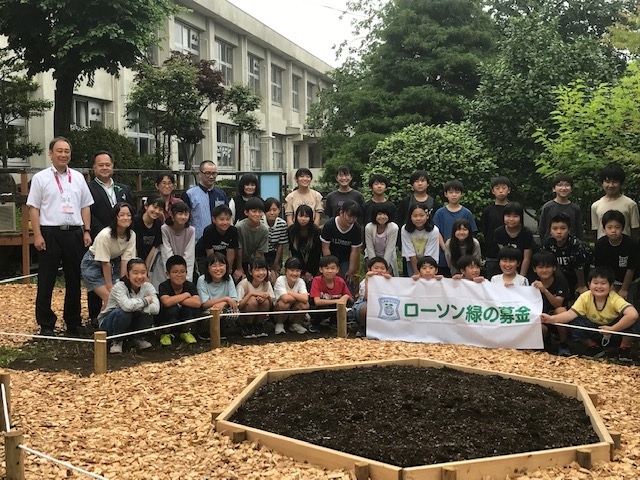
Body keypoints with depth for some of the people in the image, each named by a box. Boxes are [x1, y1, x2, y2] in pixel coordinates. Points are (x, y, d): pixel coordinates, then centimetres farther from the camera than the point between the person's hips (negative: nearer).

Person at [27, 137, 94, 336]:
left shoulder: (78, 177, 11)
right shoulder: (40, 178, 1)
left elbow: (85, 206, 12)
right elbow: (34, 208, -2)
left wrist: (87, 231, 4)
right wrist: (37, 235, -10)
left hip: (74, 233, 4)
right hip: (50, 233, -3)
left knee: (74, 279, 10)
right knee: (46, 282, 1)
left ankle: (73, 322, 20)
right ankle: (46, 325, 10)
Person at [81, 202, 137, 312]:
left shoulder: (131, 235, -15)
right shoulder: (105, 235, -30)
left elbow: (125, 260, -13)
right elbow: (105, 263, -23)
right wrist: (110, 287, -19)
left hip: (114, 263, 5)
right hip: (93, 263, -5)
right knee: (109, 298, -18)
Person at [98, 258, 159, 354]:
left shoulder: (148, 287, -13)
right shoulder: (119, 287, -26)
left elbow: (156, 308, -30)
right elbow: (127, 306, -46)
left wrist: (135, 306, -35)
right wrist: (146, 300, -31)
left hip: (131, 322, 4)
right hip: (108, 322, -4)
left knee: (148, 311, -24)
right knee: (123, 312, -36)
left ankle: (137, 339, 1)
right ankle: (116, 341, -9)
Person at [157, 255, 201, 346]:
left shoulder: (190, 286, -10)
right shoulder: (164, 286, -16)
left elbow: (197, 303, -29)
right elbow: (167, 302, -38)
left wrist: (176, 300, -28)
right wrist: (186, 295, -27)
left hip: (184, 321, 3)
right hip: (165, 321, -3)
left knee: (191, 306, -25)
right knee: (172, 308, -33)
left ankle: (185, 332, 3)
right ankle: (166, 334, -4)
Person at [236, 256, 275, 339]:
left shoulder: (266, 283, -6)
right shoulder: (243, 284, -19)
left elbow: (272, 305, -4)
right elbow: (237, 307, -24)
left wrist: (268, 297, -25)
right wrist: (251, 293, -30)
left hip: (258, 317, 3)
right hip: (242, 318, -3)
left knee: (265, 301, -25)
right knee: (253, 300, -30)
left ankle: (259, 326, -2)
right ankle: (247, 328, -9)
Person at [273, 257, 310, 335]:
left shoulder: (301, 281, -10)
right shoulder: (280, 280, -19)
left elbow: (305, 299, -28)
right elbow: (286, 298, -35)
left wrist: (289, 292, -25)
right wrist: (299, 297, -21)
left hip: (294, 313, 3)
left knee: (305, 304, -25)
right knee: (284, 303, -33)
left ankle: (295, 324, 2)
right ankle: (279, 325, -5)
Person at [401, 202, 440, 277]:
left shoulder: (434, 231, -24)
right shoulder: (405, 230, -22)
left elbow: (428, 255, -19)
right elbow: (411, 254, -17)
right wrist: (416, 272, -17)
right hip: (412, 261, 1)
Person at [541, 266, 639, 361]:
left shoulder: (615, 299, -27)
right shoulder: (585, 297, -18)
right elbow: (571, 313, -26)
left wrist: (612, 329, -37)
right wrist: (551, 319, -42)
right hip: (595, 331, 3)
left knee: (631, 321, -32)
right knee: (575, 323, -24)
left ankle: (625, 347, -2)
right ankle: (593, 346, 3)